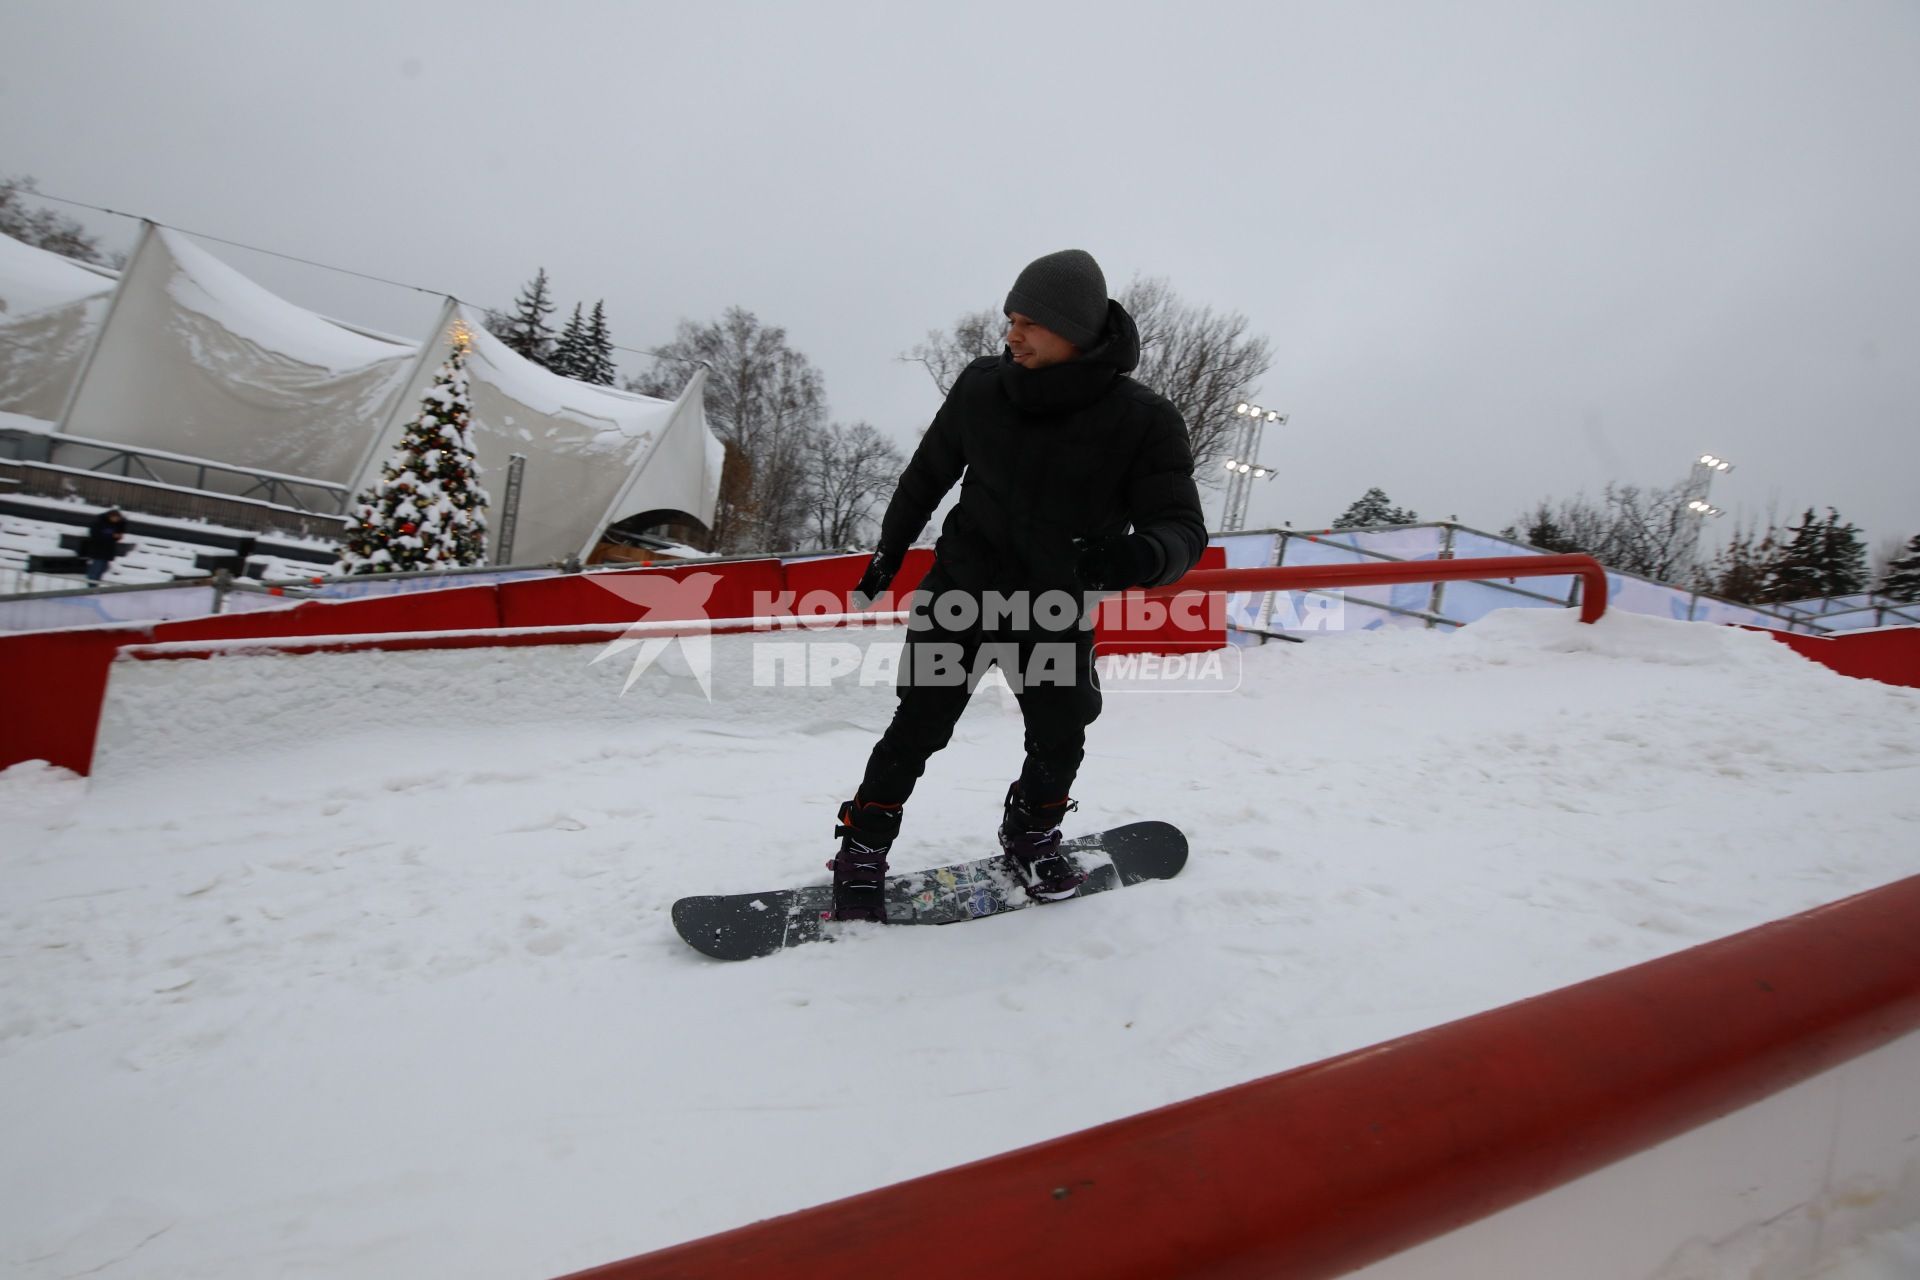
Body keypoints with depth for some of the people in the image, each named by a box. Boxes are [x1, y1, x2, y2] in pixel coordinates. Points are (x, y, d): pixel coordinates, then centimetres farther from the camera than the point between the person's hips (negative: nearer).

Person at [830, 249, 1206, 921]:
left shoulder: (1142, 420, -17)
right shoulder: (982, 388, -11)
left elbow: (1183, 526, -20)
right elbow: (926, 476, 5)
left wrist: (1139, 554, -44)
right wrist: (888, 554, 14)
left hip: (1057, 610, 1)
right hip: (962, 587, 0)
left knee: (1060, 738, 7)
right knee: (919, 726, 1)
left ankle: (1031, 830, 38)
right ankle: (862, 850, 19)